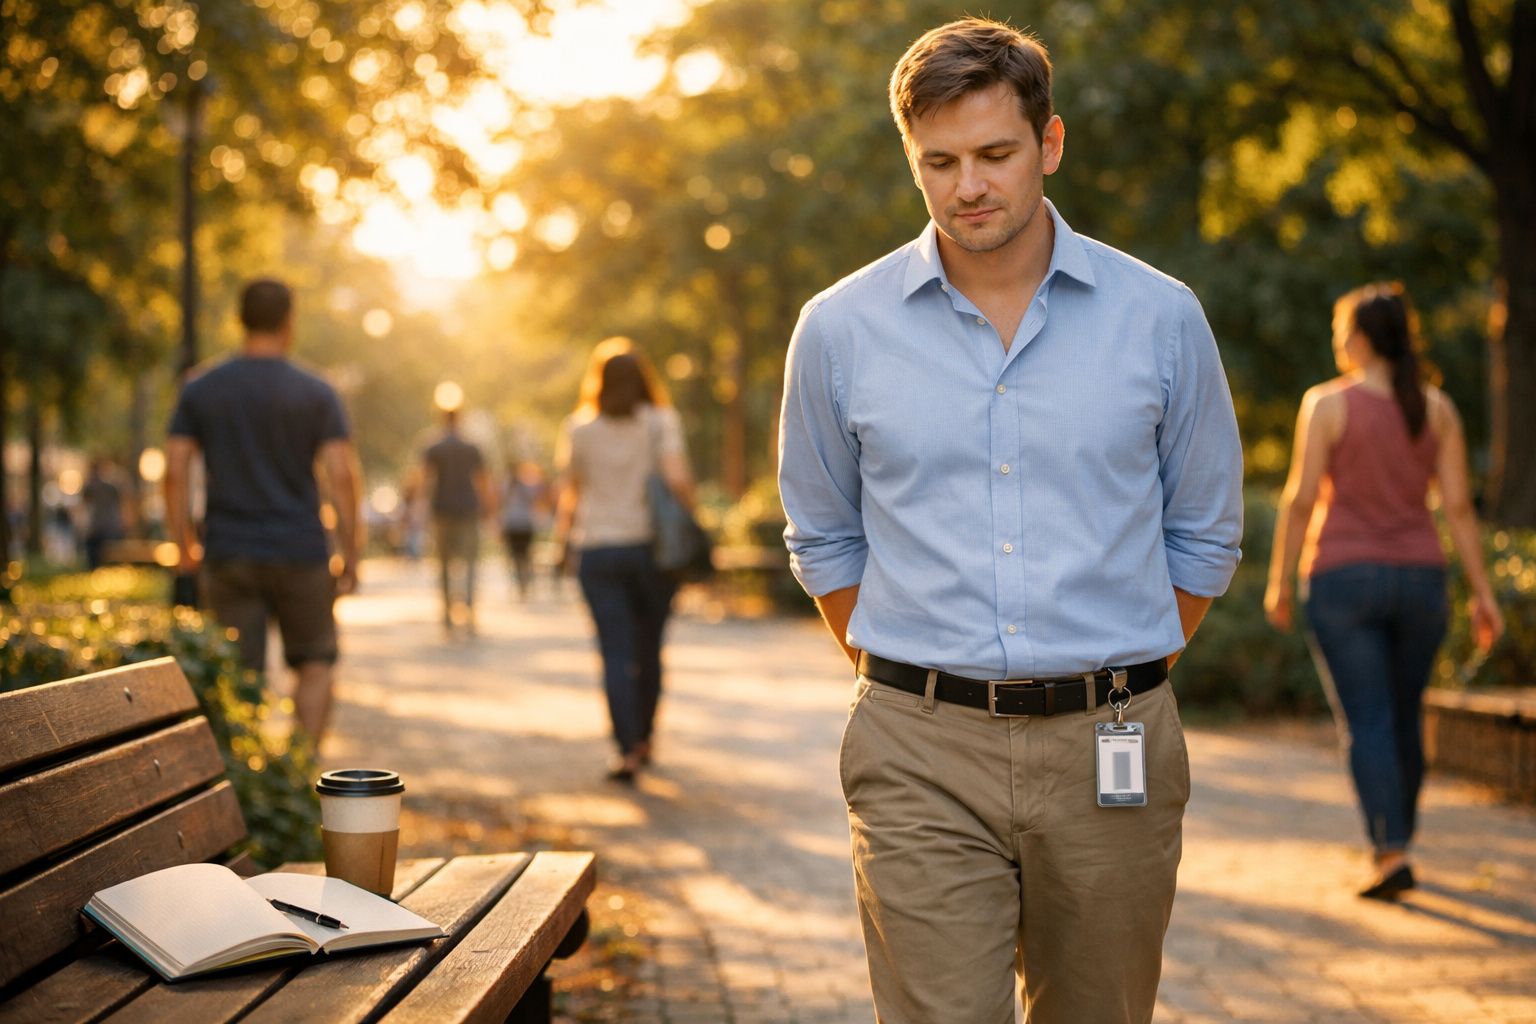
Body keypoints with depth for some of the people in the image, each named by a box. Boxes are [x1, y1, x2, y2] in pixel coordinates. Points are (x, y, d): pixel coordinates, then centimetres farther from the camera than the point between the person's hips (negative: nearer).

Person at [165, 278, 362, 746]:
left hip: (228, 555, 2)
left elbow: (174, 471, -2)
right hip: (300, 555, -2)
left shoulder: (199, 391, 3)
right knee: (315, 663, 12)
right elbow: (341, 477, -9)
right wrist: (349, 557, -3)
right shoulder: (317, 394, -3)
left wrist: (184, 546, 7)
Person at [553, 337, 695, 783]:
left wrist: (564, 529, 29)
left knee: (616, 654, -1)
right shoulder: (660, 422, -3)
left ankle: (628, 749, -10)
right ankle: (644, 738, 26)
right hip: (651, 546, 0)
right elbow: (678, 479, -16)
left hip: (597, 550, 0)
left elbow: (568, 492, 10)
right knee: (648, 650, 15)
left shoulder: (579, 430, 2)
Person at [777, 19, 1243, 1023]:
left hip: (1110, 755, 1)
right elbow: (823, 538, 14)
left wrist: (1119, 684, 10)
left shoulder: (1161, 318, 2)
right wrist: (903, 687, 11)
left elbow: (1204, 532, 12)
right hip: (922, 758, -1)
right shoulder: (840, 329, 2)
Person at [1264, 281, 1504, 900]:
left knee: (1367, 725, -4)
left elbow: (1300, 499, -9)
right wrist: (1482, 593, 2)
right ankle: (1395, 839, 28)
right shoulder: (1437, 410, 3)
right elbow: (1457, 506, 0)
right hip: (1419, 577, 4)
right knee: (1404, 719, 17)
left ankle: (1392, 855, -15)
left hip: (1344, 577, -4)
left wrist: (1279, 581, 1)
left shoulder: (1328, 405, -8)